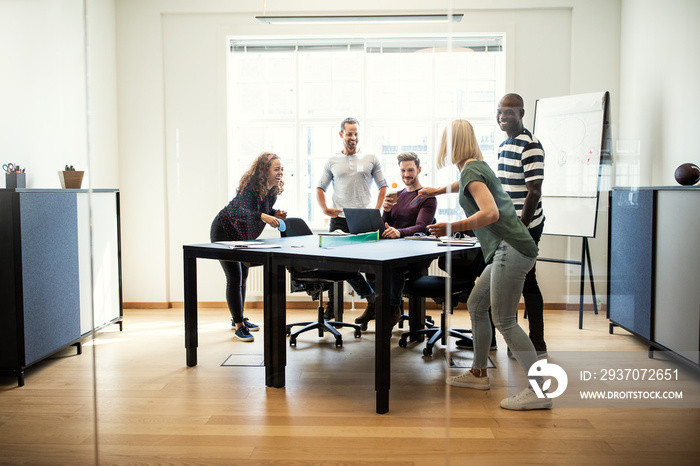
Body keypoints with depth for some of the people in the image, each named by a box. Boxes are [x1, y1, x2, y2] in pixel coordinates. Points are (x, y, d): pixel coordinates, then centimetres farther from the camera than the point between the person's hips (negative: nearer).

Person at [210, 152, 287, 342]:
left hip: (242, 236, 9)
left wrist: (275, 213, -11)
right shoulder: (251, 187, -31)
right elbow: (241, 211, -48)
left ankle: (238, 318, 30)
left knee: (243, 276, 15)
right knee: (234, 278, -10)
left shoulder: (273, 191, -7)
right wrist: (263, 216, -64)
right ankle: (238, 326, -3)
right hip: (224, 232, -9)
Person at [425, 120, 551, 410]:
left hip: (511, 250, -10)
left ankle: (539, 391, -8)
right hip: (507, 250, 10)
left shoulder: (471, 171, -10)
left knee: (504, 321, -10)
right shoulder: (479, 166, 19)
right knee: (476, 305, 16)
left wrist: (452, 228, -24)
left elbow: (490, 213, -23)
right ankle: (478, 373, 27)